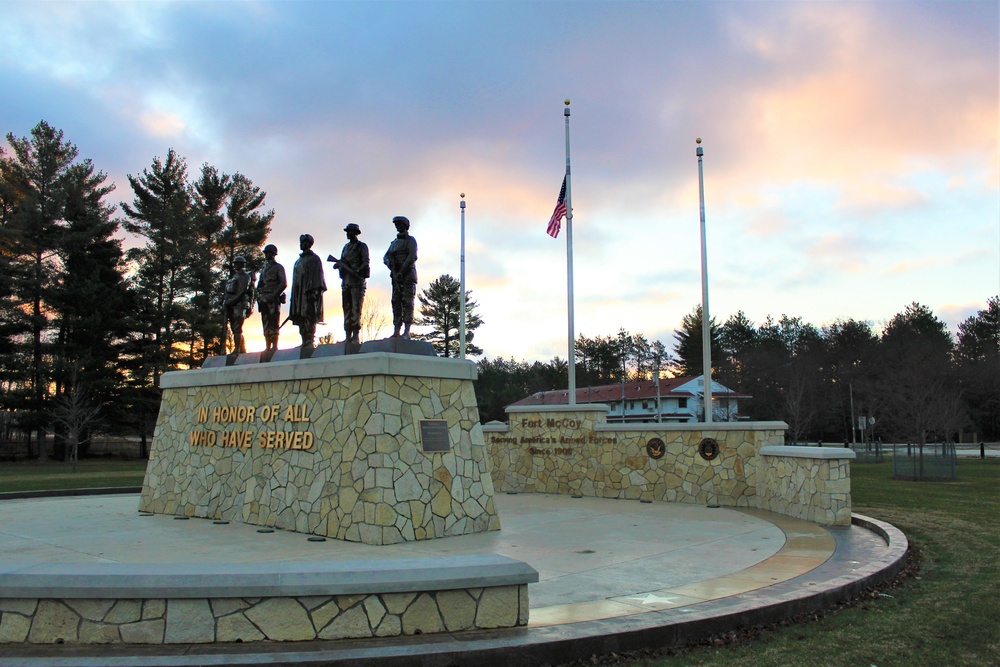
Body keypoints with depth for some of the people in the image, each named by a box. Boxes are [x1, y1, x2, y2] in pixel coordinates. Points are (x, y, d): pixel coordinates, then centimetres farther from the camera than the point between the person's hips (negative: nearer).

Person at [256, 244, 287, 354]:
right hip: (264, 299, 7)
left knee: (273, 323, -10)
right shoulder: (264, 268, 23)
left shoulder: (278, 267, 2)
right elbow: (259, 284, 24)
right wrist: (259, 296, 7)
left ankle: (274, 346, -12)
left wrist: (273, 295, -15)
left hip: (274, 299, -7)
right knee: (265, 323, 4)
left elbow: (283, 284, -7)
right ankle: (267, 347, 5)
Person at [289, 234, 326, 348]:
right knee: (300, 318, 3)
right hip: (299, 293, 8)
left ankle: (309, 341, -16)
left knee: (309, 317, -13)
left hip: (309, 292, -8)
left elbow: (317, 276, -8)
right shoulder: (298, 261, 25)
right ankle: (305, 342, 4)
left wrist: (314, 292, -19)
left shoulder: (314, 259, 1)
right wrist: (294, 295, 18)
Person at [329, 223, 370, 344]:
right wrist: (338, 264, 0)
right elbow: (341, 263, 23)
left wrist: (357, 271, -24)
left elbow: (365, 263, -7)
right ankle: (348, 336, 5)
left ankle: (356, 336, -13)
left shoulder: (362, 247, 2)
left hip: (357, 281, -7)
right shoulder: (346, 247, 22)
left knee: (356, 309, -11)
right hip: (346, 281, 7)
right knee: (347, 309, 4)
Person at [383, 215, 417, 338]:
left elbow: (412, 257, -10)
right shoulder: (394, 242, 22)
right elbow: (386, 257, 14)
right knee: (396, 302, 1)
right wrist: (391, 266, -8)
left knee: (407, 302, -11)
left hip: (408, 274, -6)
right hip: (396, 275, 7)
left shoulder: (410, 240, 3)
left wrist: (401, 272, -16)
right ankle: (396, 331, 0)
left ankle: (406, 332, -15)